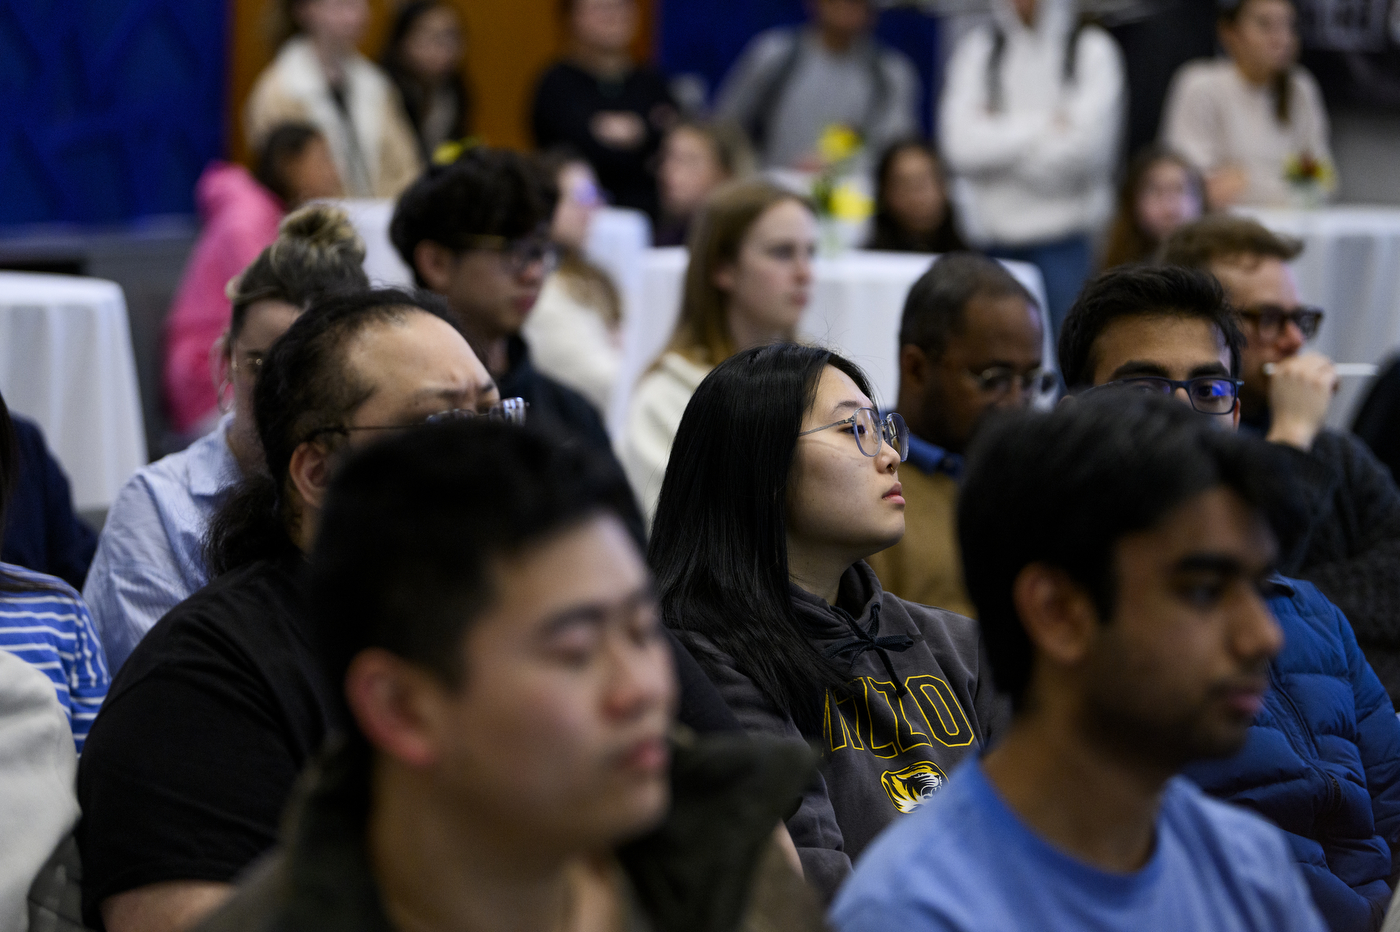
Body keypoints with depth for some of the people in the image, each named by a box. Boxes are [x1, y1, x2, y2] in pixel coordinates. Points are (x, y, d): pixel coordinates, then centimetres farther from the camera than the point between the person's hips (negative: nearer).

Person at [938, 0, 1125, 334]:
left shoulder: (1092, 50, 3)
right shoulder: (975, 50, 10)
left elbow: (1083, 149, -10)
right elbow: (961, 147, -5)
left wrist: (999, 133, -2)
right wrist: (1048, 127, -6)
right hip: (992, 236, 3)